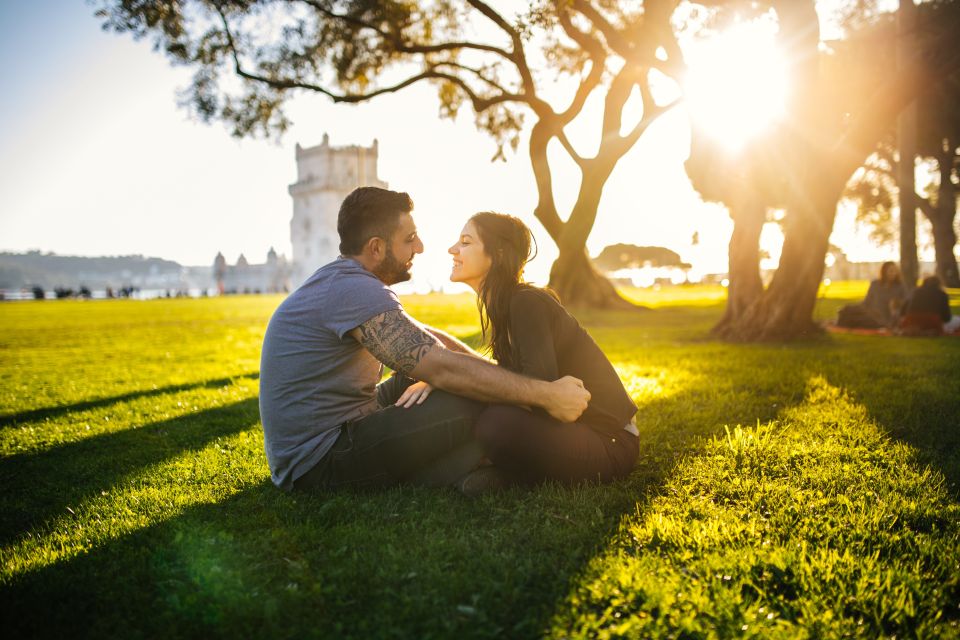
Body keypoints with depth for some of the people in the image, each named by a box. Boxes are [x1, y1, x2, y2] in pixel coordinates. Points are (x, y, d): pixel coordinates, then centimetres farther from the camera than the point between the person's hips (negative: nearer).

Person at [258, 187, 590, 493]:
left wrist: (498, 372, 7)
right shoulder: (354, 290, -21)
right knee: (481, 402, -19)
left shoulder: (341, 281, 12)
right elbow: (443, 367, -28)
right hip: (320, 463, -11)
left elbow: (428, 341, 17)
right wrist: (546, 394, -23)